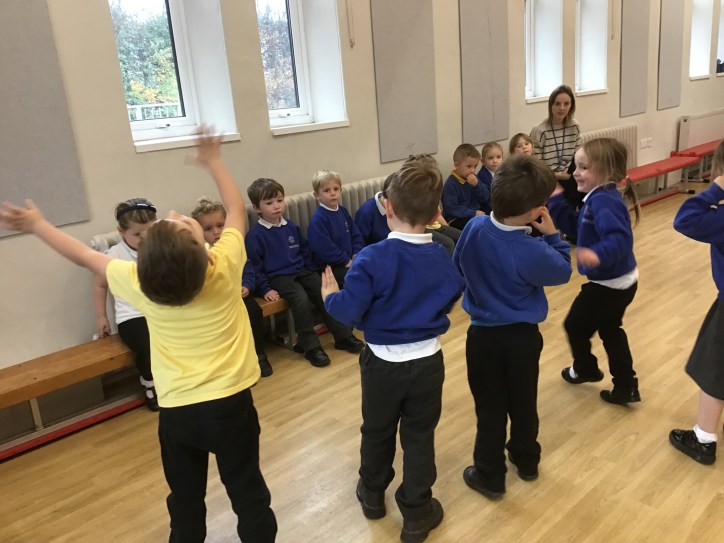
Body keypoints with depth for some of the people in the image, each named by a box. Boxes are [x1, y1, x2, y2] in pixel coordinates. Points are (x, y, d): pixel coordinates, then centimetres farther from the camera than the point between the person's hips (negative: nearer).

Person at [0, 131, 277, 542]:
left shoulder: (139, 284, -14)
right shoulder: (225, 267, -17)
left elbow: (85, 256, 4)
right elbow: (237, 208, 1)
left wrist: (37, 224, 19)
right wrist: (214, 162, 14)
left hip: (177, 411, 2)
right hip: (231, 404, -1)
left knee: (185, 503, 20)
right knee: (249, 495, 12)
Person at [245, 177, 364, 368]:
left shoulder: (292, 227, 12)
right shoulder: (255, 235, -8)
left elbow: (305, 251, 22)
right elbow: (254, 266, -8)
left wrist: (313, 271, 14)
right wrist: (265, 289, -14)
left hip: (302, 271, 6)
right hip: (278, 277, -6)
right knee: (301, 300, -30)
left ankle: (343, 336, -4)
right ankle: (311, 347, -20)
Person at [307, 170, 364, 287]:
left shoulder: (343, 211, 10)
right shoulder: (318, 219, -16)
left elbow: (356, 235, 15)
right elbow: (324, 248, -21)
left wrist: (356, 254, -2)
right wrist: (347, 261, -16)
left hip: (350, 259, 8)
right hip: (330, 266, -8)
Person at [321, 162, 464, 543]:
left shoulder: (372, 259, -22)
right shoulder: (443, 260, -8)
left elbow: (350, 312, -21)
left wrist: (330, 296, -2)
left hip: (382, 362, -2)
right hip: (427, 361, 2)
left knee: (376, 431, 21)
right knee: (419, 437, 15)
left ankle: (373, 494, 43)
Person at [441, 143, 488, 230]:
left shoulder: (473, 178, 11)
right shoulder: (451, 184, -13)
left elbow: (486, 199, 6)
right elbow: (451, 209, -19)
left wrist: (477, 185, -12)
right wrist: (473, 213, -22)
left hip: (475, 214, 7)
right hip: (456, 219, -7)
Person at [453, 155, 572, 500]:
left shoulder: (474, 228, -14)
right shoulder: (532, 252, -26)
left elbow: (458, 265, 4)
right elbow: (563, 271, -6)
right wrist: (552, 234, -5)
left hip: (483, 334, 2)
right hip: (523, 335, -1)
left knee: (490, 408, 13)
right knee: (524, 402, 21)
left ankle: (490, 476, 24)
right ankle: (526, 461, 42)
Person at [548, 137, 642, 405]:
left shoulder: (603, 201, -29)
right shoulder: (598, 198, 4)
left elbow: (619, 238, -40)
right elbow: (575, 226, 12)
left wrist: (599, 255, -57)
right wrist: (556, 201, 7)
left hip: (608, 284, -11)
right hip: (619, 281, 11)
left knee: (575, 325, 12)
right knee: (610, 330, 24)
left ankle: (585, 369, 38)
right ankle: (626, 387, 32)